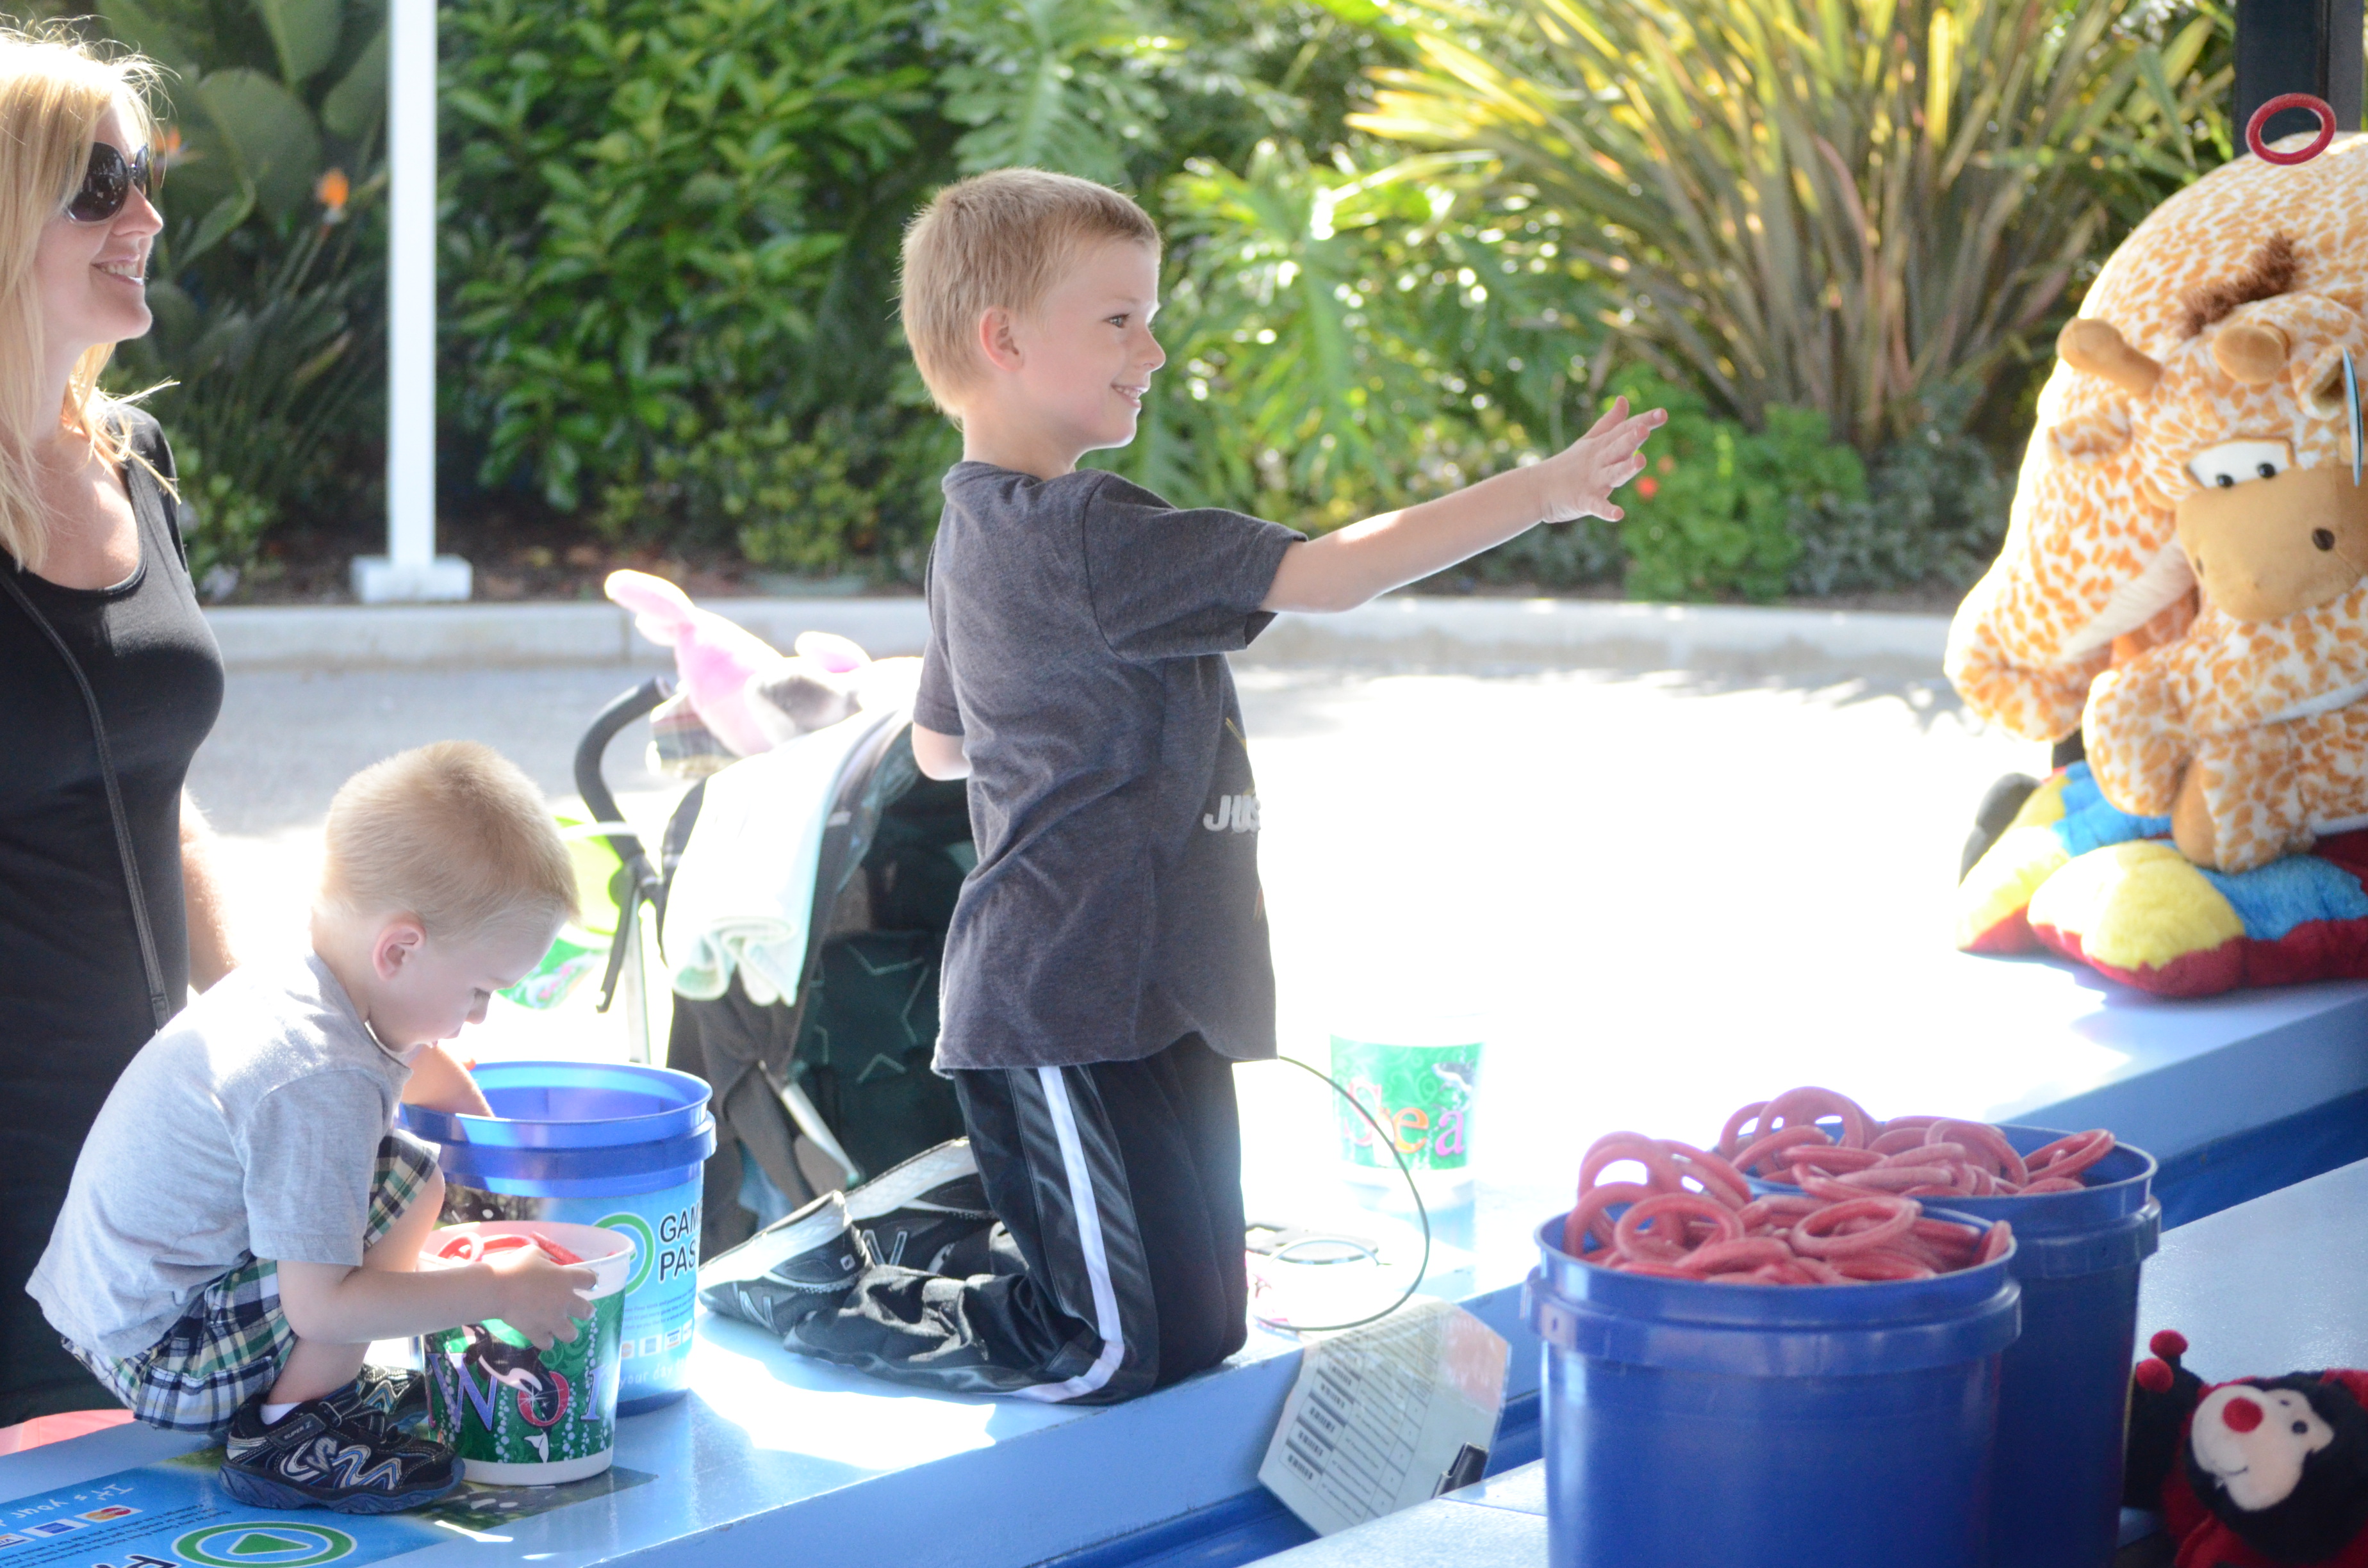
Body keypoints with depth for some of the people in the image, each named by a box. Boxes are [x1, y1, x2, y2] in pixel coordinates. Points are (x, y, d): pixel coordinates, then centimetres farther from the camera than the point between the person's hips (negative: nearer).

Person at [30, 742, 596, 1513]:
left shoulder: (284, 987, 2)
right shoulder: (318, 1086, -29)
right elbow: (320, 1305, -29)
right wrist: (498, 1293, -21)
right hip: (166, 1367, -10)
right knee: (403, 1182, -21)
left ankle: (329, 1385, 21)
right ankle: (287, 1433, -12)